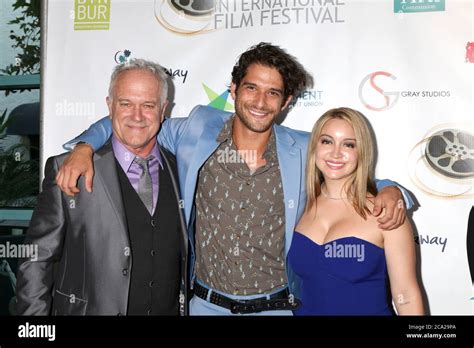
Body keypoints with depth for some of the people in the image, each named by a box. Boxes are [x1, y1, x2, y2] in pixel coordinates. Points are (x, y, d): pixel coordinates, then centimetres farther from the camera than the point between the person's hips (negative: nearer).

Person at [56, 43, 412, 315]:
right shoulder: (198, 132, -6)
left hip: (276, 305, 0)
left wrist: (388, 189, -13)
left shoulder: (304, 151, -6)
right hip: (206, 303, 0)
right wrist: (85, 147, -13)